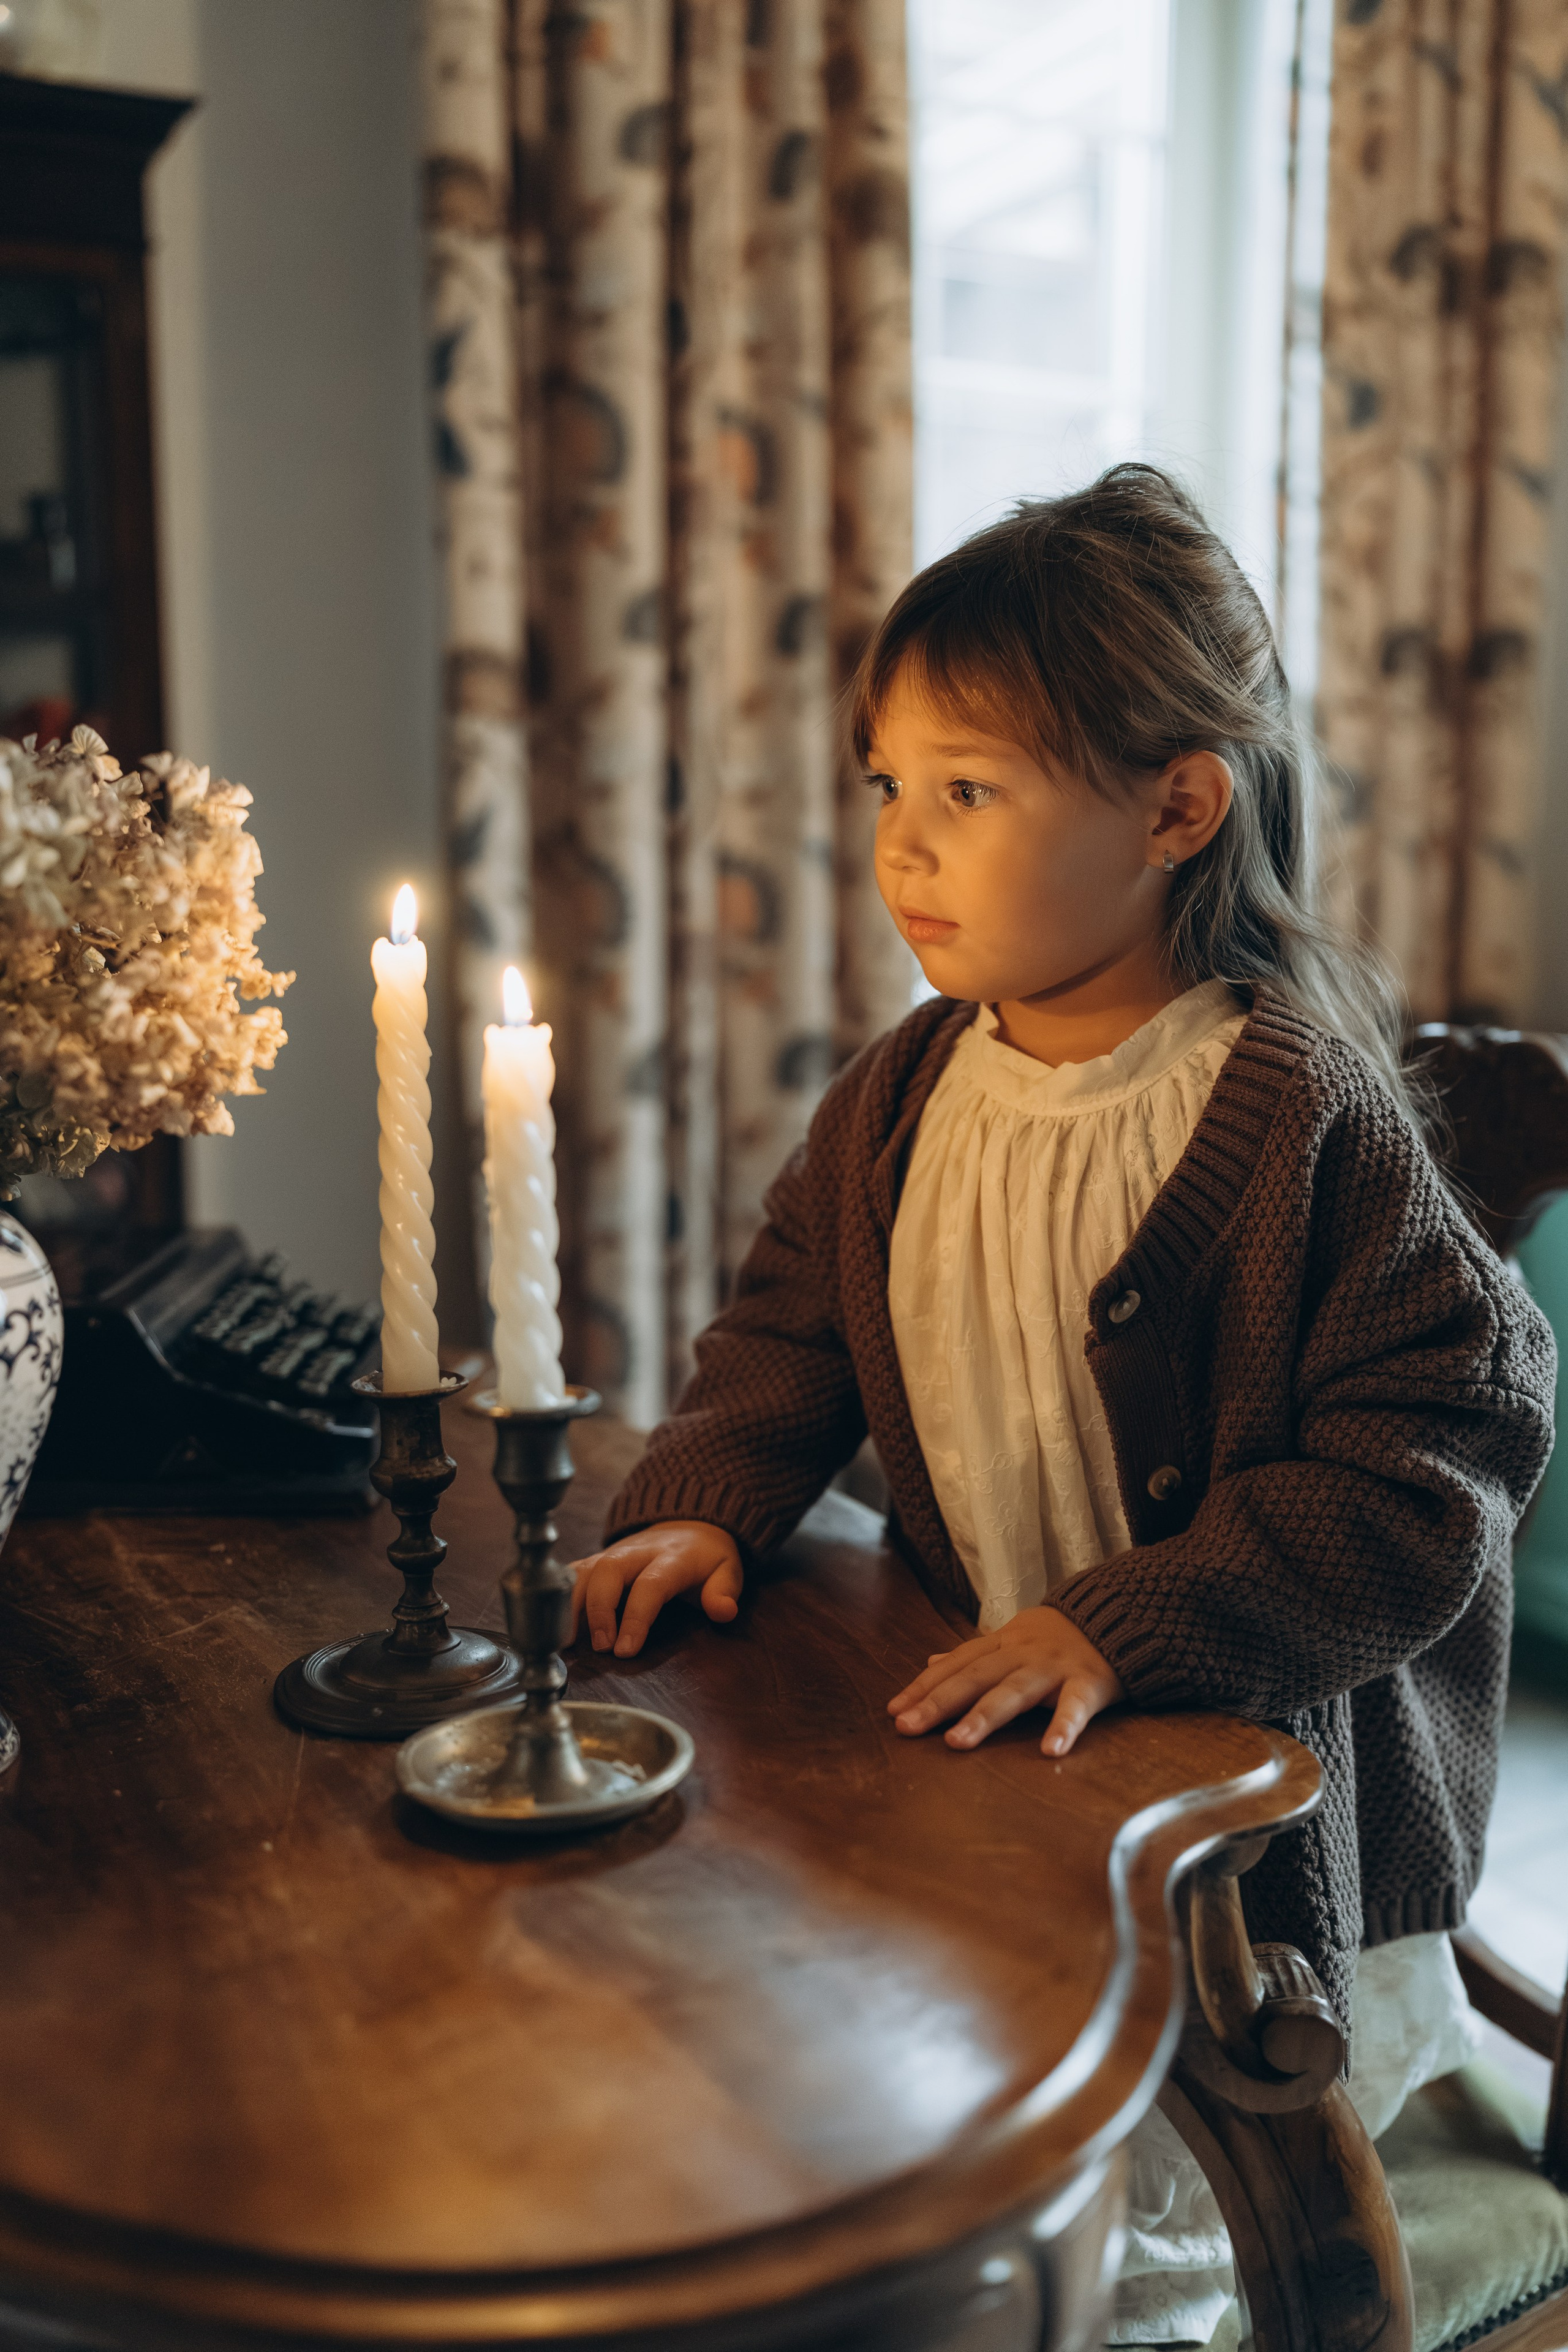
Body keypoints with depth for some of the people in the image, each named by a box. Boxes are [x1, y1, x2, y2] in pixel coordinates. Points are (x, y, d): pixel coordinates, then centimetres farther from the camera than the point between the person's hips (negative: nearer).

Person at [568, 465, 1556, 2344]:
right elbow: (790, 1334, 13)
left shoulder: (1303, 1127, -19)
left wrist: (1125, 1625, -27)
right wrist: (702, 1501, -6)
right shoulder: (898, 1099, 0)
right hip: (962, 1748, 6)